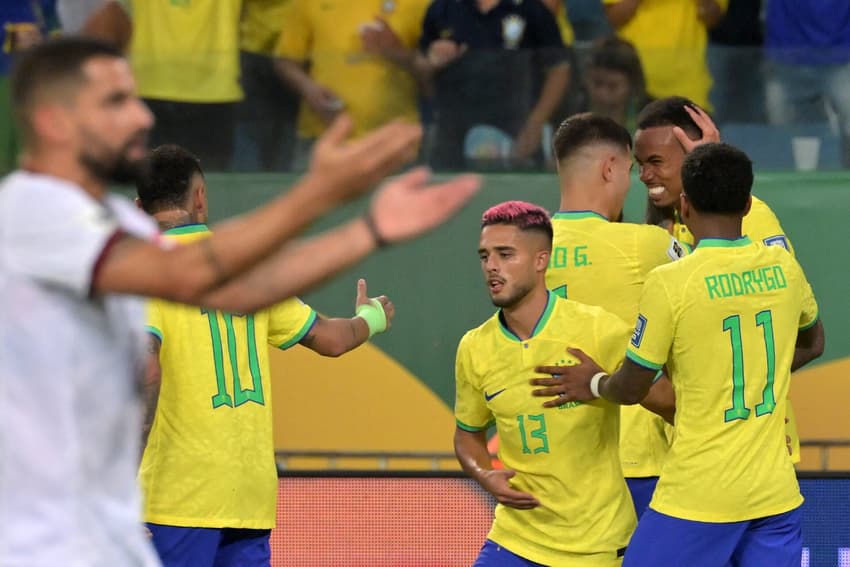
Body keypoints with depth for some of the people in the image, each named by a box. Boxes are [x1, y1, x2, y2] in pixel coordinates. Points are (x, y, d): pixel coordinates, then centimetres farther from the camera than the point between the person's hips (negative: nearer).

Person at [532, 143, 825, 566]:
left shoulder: (670, 283, -13)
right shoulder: (783, 268, 3)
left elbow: (631, 389, -4)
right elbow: (811, 343, 25)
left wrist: (594, 384, 17)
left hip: (700, 498, -5)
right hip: (777, 493, 5)